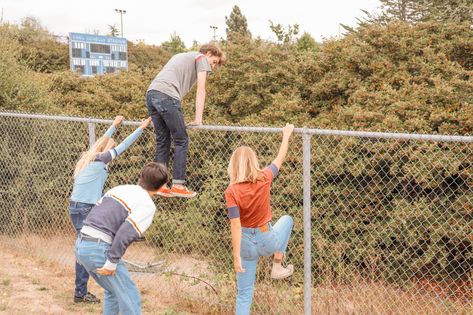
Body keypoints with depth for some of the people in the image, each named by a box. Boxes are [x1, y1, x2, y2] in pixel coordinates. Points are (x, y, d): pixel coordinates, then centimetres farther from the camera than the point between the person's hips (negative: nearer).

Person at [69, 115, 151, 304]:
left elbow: (103, 141, 30)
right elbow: (123, 145, -5)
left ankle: (81, 290, 18)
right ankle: (80, 293, 2)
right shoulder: (100, 159, -8)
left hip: (75, 206, 9)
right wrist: (142, 127, 2)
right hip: (86, 209, -9)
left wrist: (114, 125, 42)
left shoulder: (88, 157, 13)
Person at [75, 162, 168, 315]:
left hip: (80, 244, 8)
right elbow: (125, 234, -19)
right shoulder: (147, 205, -7)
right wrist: (111, 263, -14)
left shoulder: (118, 189, 17)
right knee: (130, 298, 2)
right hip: (99, 249, -8)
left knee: (112, 291, 26)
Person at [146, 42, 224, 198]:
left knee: (162, 141, 13)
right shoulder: (202, 58, 12)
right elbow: (200, 91, 3)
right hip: (167, 96, -8)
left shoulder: (182, 56, 36)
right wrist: (198, 119, -1)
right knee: (181, 140, 1)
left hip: (151, 93, 8)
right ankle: (178, 185, -1)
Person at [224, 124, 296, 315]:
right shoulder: (264, 179, -13)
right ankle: (277, 268, 30)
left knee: (244, 293, 14)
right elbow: (280, 158, 5)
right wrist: (286, 135, 20)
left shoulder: (231, 192, -16)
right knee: (287, 220, 32)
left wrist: (236, 256, -13)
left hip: (246, 243, 0)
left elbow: (236, 226, -18)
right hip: (268, 241, 0)